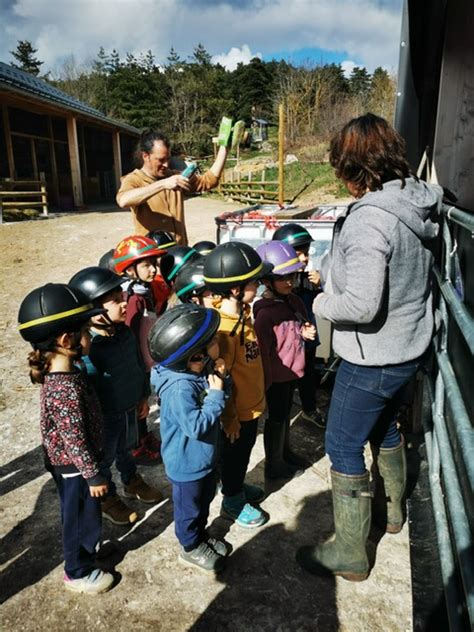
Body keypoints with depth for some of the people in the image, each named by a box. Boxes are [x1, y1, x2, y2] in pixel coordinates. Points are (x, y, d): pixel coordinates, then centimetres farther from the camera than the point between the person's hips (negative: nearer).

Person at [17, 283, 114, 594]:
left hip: (67, 463, 8)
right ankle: (78, 573, 36)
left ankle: (87, 546, 53)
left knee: (82, 515, 29)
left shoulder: (60, 373, -5)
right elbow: (74, 439, -28)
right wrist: (93, 475, -16)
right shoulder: (66, 388, -35)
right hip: (75, 467, -8)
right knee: (82, 518, 14)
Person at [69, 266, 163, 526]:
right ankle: (108, 499, 43)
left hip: (130, 407, 7)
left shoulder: (125, 332, -9)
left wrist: (143, 396, 12)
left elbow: (139, 363, 5)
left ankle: (132, 483, 54)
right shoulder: (87, 348, -32)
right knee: (104, 458, 19)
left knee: (126, 448, 30)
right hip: (104, 416, -6)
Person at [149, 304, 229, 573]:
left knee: (205, 499, 28)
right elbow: (196, 426, -35)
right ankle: (191, 547, 39)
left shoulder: (202, 371, -6)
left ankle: (201, 534, 50)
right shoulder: (180, 388, -34)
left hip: (205, 455, 8)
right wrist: (216, 394, -30)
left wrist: (222, 378, -12)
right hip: (187, 463, -8)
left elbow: (220, 399, 9)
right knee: (189, 506, 16)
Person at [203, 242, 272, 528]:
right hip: (238, 409, -8)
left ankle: (238, 486, 49)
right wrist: (229, 417, -16)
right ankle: (232, 501, 37)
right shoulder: (223, 328, -31)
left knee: (245, 449, 26)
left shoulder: (243, 312, -3)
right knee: (235, 452, 14)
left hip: (252, 401, 8)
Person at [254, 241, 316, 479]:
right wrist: (266, 382, -20)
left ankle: (285, 452, 43)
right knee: (276, 418, 9)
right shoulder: (265, 312, -24)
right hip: (276, 376, -8)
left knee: (285, 414, 24)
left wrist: (306, 332, -3)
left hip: (292, 371, 8)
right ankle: (274, 464, 27)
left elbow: (302, 325, 19)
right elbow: (263, 352, -23)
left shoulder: (295, 301, 0)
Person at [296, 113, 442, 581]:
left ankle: (349, 555, 23)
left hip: (373, 357, -9)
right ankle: (393, 509, 51)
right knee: (384, 425, 29)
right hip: (409, 345, 9)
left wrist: (323, 304, -12)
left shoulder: (370, 219, -27)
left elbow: (362, 304, -32)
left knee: (343, 447, 6)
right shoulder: (418, 201, 1)